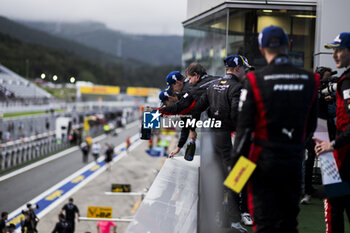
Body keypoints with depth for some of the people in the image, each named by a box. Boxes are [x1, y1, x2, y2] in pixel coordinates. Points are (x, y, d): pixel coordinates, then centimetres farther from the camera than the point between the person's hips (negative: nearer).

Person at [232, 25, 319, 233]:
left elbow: (244, 126, -10)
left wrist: (238, 161, -4)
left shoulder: (255, 81, -11)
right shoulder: (310, 81, 0)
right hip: (294, 159, 3)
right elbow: (311, 125, 9)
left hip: (264, 159, -3)